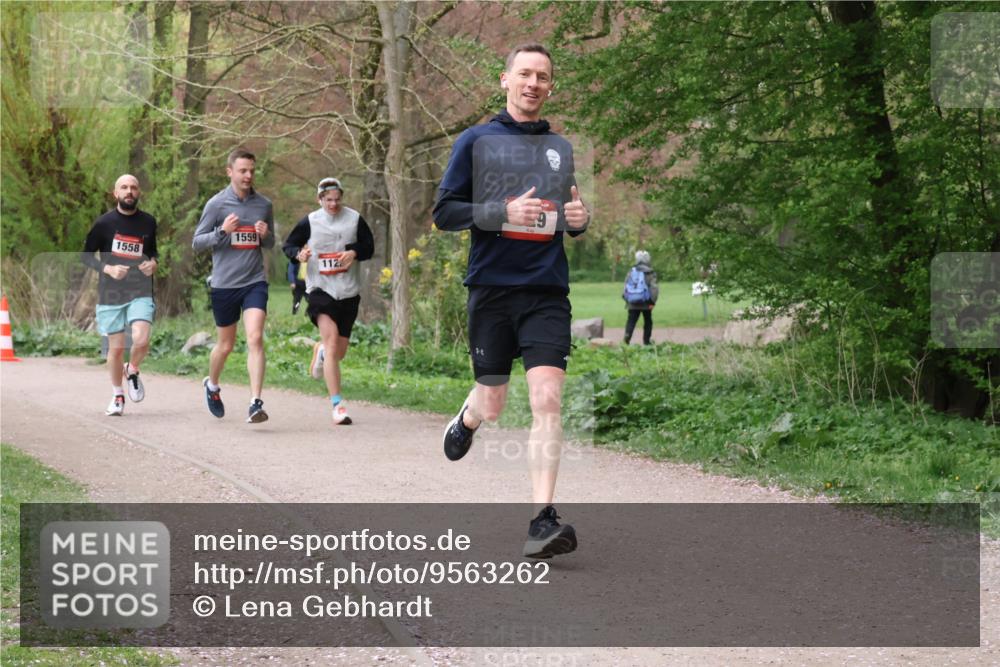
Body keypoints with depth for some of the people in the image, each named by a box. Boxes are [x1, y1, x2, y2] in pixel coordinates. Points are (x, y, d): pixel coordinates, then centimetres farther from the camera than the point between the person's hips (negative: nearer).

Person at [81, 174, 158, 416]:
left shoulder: (148, 222, 5)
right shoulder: (104, 223, -3)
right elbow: (87, 255, 4)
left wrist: (153, 263, -2)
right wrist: (107, 269, -14)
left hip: (140, 292, 1)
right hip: (111, 294, -1)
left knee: (141, 340, -20)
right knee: (116, 348, 4)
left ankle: (132, 371, 13)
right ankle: (117, 396, 26)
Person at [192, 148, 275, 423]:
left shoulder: (264, 204, 7)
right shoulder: (217, 204, -2)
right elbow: (196, 243, 0)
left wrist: (266, 235, -5)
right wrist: (222, 231, -16)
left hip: (255, 282, 1)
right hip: (224, 284, -1)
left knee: (255, 339, -16)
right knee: (226, 345, 11)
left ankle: (255, 404, -20)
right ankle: (212, 385, 41)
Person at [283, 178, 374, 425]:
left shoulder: (355, 219, 3)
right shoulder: (309, 222, -1)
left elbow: (369, 246, 10)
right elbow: (288, 245, 8)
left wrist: (355, 252, -11)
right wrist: (299, 254, -15)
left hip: (348, 292, 3)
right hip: (320, 290, -3)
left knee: (339, 352, 10)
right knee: (332, 341, -21)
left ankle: (320, 350, 51)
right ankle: (337, 405, -20)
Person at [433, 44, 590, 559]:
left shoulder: (561, 148, 15)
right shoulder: (476, 141, 4)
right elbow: (444, 212, 0)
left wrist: (579, 218, 1)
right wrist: (503, 212, -15)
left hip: (548, 291, 2)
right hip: (492, 288, -2)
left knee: (547, 401, -13)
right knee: (491, 405, 7)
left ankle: (543, 520, -14)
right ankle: (466, 419, 45)